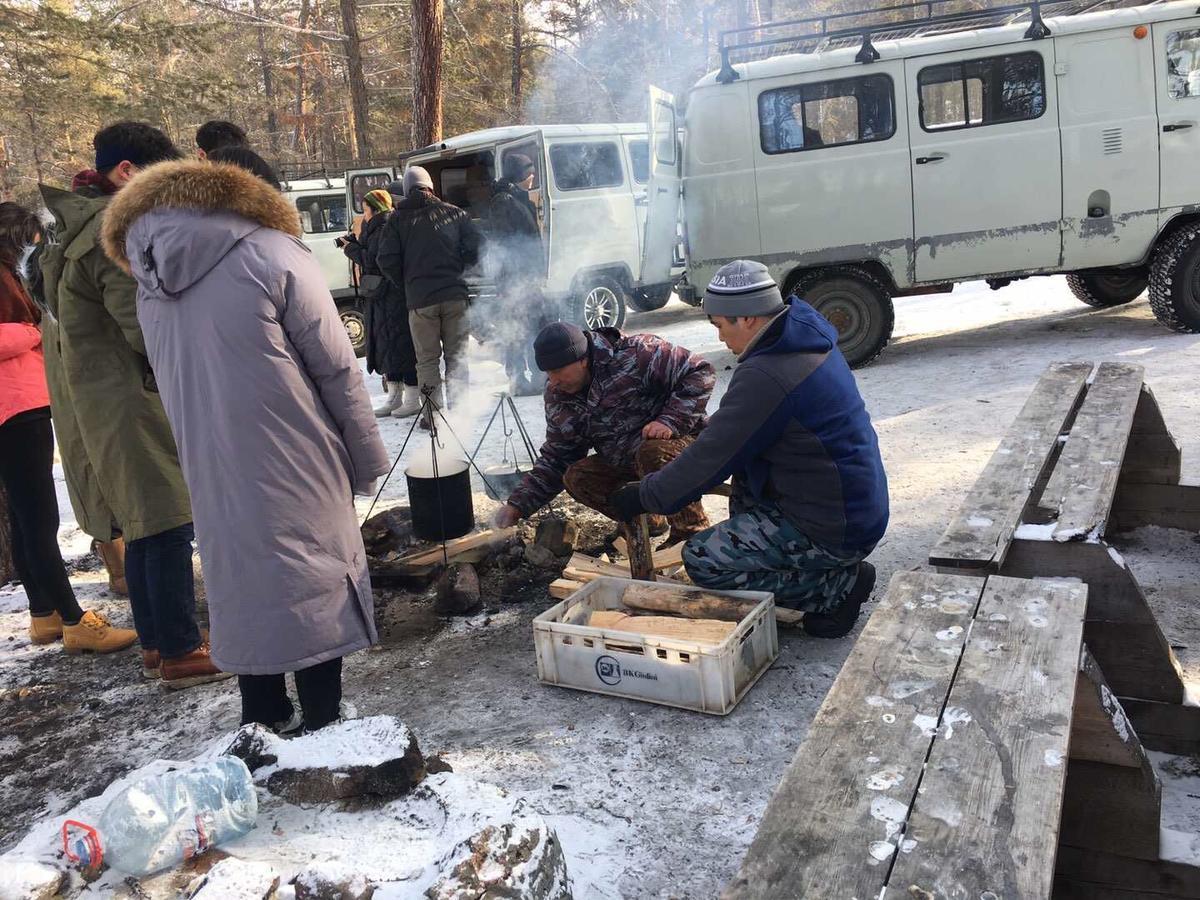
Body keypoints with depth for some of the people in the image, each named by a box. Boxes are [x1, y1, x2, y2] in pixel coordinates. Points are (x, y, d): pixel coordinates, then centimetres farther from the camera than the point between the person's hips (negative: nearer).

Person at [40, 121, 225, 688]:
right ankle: (181, 653, 2)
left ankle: (156, 643, 25)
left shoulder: (86, 229, 16)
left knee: (144, 525, 15)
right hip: (134, 401, -10)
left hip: (105, 401, 10)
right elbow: (148, 328, -21)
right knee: (168, 524, -5)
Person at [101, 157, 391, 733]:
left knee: (246, 587, 16)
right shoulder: (271, 252, -9)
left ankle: (263, 721, 27)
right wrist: (365, 459, -3)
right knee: (316, 587, 7)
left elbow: (173, 381, 12)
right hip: (296, 466, -5)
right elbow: (337, 369, -10)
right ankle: (320, 724, 15)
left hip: (211, 475, 5)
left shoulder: (149, 284, 8)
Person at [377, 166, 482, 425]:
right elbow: (475, 250, 0)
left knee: (427, 359, 8)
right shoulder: (454, 213, 6)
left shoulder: (397, 219, 4)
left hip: (419, 299, -1)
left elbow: (386, 261, -2)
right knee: (456, 355, 9)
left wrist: (405, 284, 13)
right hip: (455, 295, 1)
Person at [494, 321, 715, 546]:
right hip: (623, 461, 7)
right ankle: (647, 521, 8)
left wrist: (670, 420, -31)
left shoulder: (636, 355, -22)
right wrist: (518, 505, -3)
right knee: (576, 478, -11)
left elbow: (700, 372, -20)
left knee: (653, 453, -37)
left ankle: (694, 533, -17)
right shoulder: (557, 397, -1)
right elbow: (556, 458, 6)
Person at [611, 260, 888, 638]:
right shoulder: (808, 341, 5)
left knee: (701, 560, -7)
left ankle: (838, 585, -2)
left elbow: (711, 461, -17)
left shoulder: (765, 378, -24)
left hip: (834, 531, -9)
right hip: (862, 507, 9)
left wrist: (643, 497, -5)